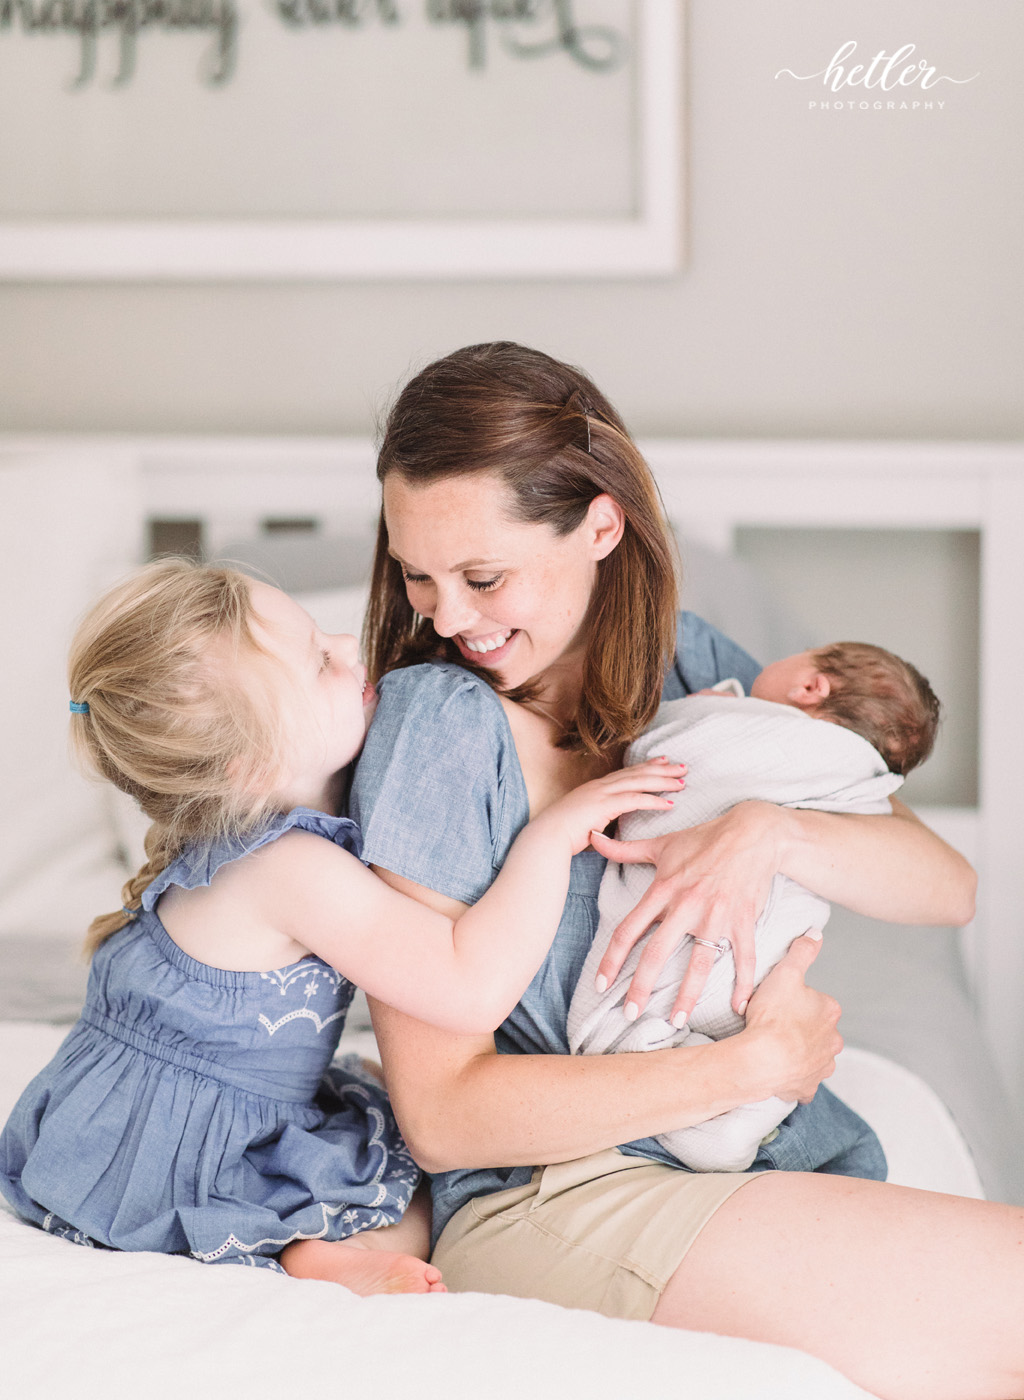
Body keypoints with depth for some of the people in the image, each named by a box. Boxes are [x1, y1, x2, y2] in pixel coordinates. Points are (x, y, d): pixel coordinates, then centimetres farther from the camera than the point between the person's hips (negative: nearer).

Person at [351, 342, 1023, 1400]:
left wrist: (770, 831, -16)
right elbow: (442, 1116, -13)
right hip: (549, 1204, -5)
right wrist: (757, 1063, -15)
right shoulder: (434, 718, -9)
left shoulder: (682, 659, 8)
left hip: (762, 1172, 5)